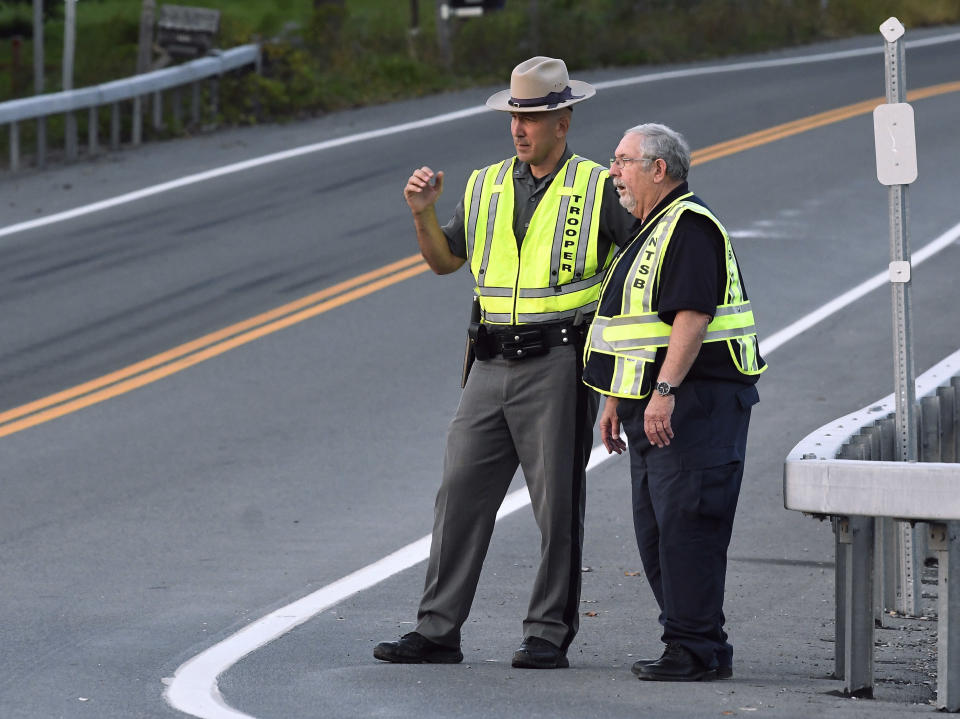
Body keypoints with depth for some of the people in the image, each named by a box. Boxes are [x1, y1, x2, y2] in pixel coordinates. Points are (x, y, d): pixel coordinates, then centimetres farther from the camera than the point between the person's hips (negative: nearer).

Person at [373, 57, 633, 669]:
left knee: (558, 504, -1)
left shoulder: (598, 188, 0)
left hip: (558, 363, -4)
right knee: (461, 492, 1)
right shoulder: (487, 186, 13)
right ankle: (438, 631, 4)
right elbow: (444, 261, 20)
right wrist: (424, 213, 3)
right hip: (494, 365, 5)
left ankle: (548, 635, 6)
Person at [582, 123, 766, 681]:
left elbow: (693, 315, -22)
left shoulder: (690, 227, -12)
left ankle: (696, 650, -10)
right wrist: (616, 401, 25)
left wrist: (665, 390, -27)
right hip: (654, 406, 11)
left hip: (694, 400, -11)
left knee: (684, 523, -11)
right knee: (656, 529, 11)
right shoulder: (650, 232, 21)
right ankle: (698, 647, 16)